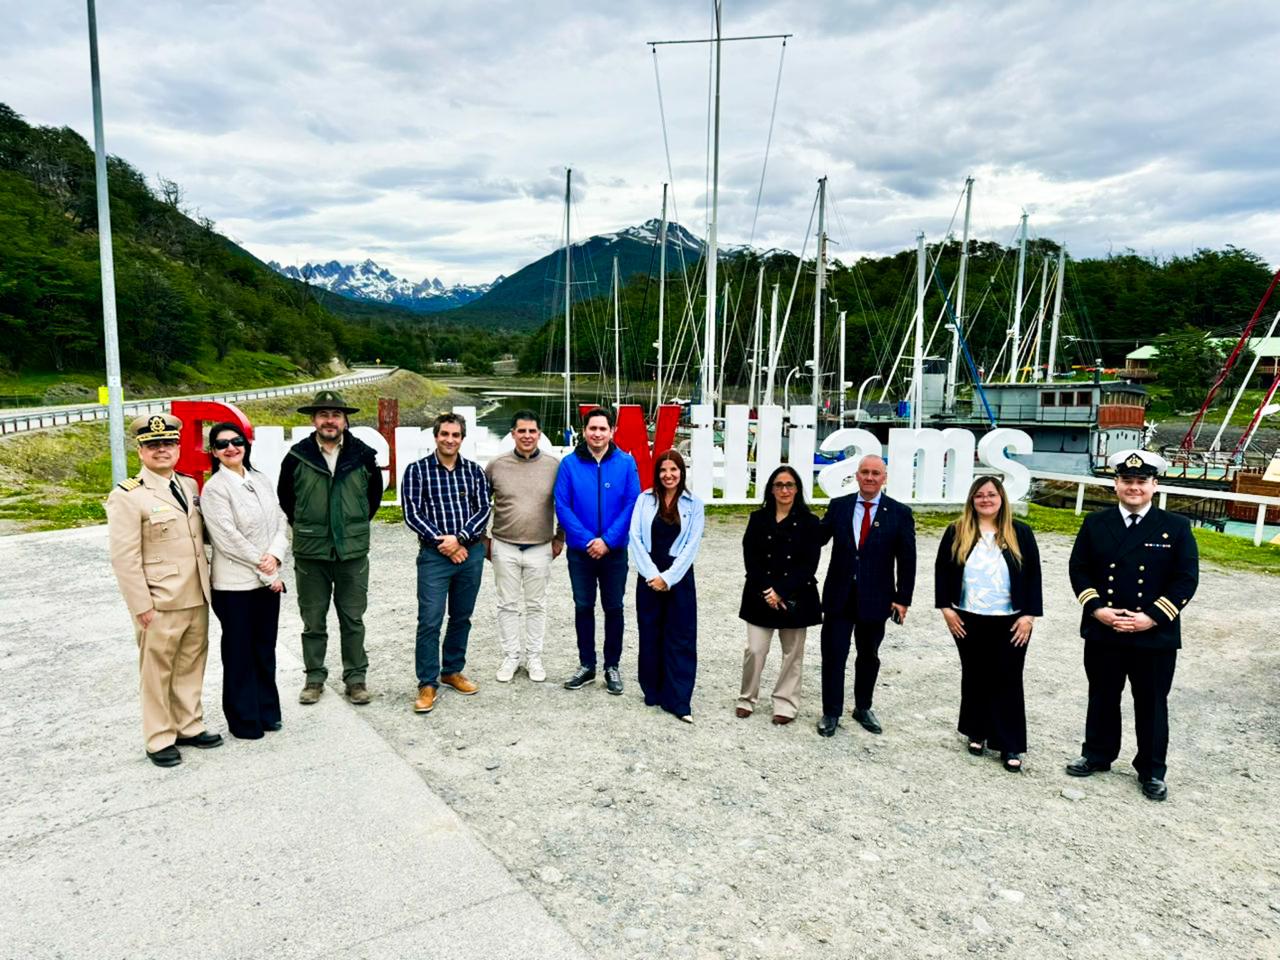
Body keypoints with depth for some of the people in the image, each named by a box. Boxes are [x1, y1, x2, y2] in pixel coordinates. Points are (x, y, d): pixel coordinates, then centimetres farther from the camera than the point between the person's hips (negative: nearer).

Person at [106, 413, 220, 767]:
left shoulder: (190, 486, 9)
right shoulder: (127, 496, -10)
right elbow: (125, 558, -13)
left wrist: (206, 585, 13)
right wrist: (141, 605, -14)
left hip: (196, 599, 6)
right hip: (159, 605, -6)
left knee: (191, 667, 16)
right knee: (157, 673, 7)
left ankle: (189, 726, 31)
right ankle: (159, 740, 20)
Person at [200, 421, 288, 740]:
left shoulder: (261, 480, 8)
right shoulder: (214, 489, -10)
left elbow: (281, 520, 5)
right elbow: (228, 539, -15)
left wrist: (275, 556, -12)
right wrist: (264, 570, -12)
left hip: (268, 580, 5)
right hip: (235, 584, -5)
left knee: (265, 649, 15)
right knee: (239, 654, 7)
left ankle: (267, 711, 28)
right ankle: (244, 720, 19)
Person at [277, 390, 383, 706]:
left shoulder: (363, 455, -2)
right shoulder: (297, 456, -4)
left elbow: (375, 493, 14)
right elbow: (284, 498, 12)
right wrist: (303, 527, 13)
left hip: (353, 552, 0)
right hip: (310, 553, 0)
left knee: (353, 620, 8)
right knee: (313, 621, 10)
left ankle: (355, 678, 20)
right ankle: (314, 678, 24)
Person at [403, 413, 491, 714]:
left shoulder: (474, 470, 5)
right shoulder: (417, 470, -2)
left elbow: (483, 510, 1)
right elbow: (412, 514, -6)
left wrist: (459, 538, -14)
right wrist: (443, 542, -13)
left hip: (471, 553, 3)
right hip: (434, 555, -3)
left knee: (461, 618, 13)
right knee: (430, 621, -5)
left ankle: (452, 671, 29)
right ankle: (427, 684, 6)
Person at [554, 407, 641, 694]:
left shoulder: (626, 462, -5)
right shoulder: (570, 463, -5)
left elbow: (632, 505, -8)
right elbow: (562, 506, -8)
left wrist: (608, 540, -15)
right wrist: (587, 540, -15)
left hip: (614, 550, 0)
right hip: (580, 551, 0)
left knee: (613, 608, 9)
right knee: (583, 607, 10)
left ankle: (612, 666, 23)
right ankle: (586, 665, 24)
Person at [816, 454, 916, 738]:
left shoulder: (899, 513, -4)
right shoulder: (839, 506, 1)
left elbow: (906, 560, -2)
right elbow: (818, 539, 4)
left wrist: (903, 598, -4)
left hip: (874, 599, 0)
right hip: (839, 596, 0)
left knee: (868, 656, 16)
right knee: (833, 655, 3)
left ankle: (863, 708, 34)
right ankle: (831, 712, 17)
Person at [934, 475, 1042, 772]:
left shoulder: (1020, 533, 0)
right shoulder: (956, 532, 1)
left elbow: (1033, 575, -1)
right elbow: (942, 570, 4)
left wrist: (1029, 615, -7)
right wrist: (946, 608, -3)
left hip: (1010, 622, -1)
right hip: (968, 621, 1)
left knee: (1008, 681, 3)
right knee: (974, 677, 13)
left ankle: (1011, 746, 10)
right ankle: (977, 733, 28)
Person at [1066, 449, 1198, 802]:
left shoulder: (1176, 527, -2)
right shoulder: (1095, 524, 3)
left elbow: (1186, 579, -6)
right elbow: (1079, 570, 3)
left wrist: (1152, 617, -14)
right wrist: (1097, 609, -10)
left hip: (1156, 637, -1)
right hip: (1102, 633, 2)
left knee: (1152, 705, 10)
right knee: (1102, 699, 16)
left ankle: (1152, 771, 25)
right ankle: (1097, 755, 33)